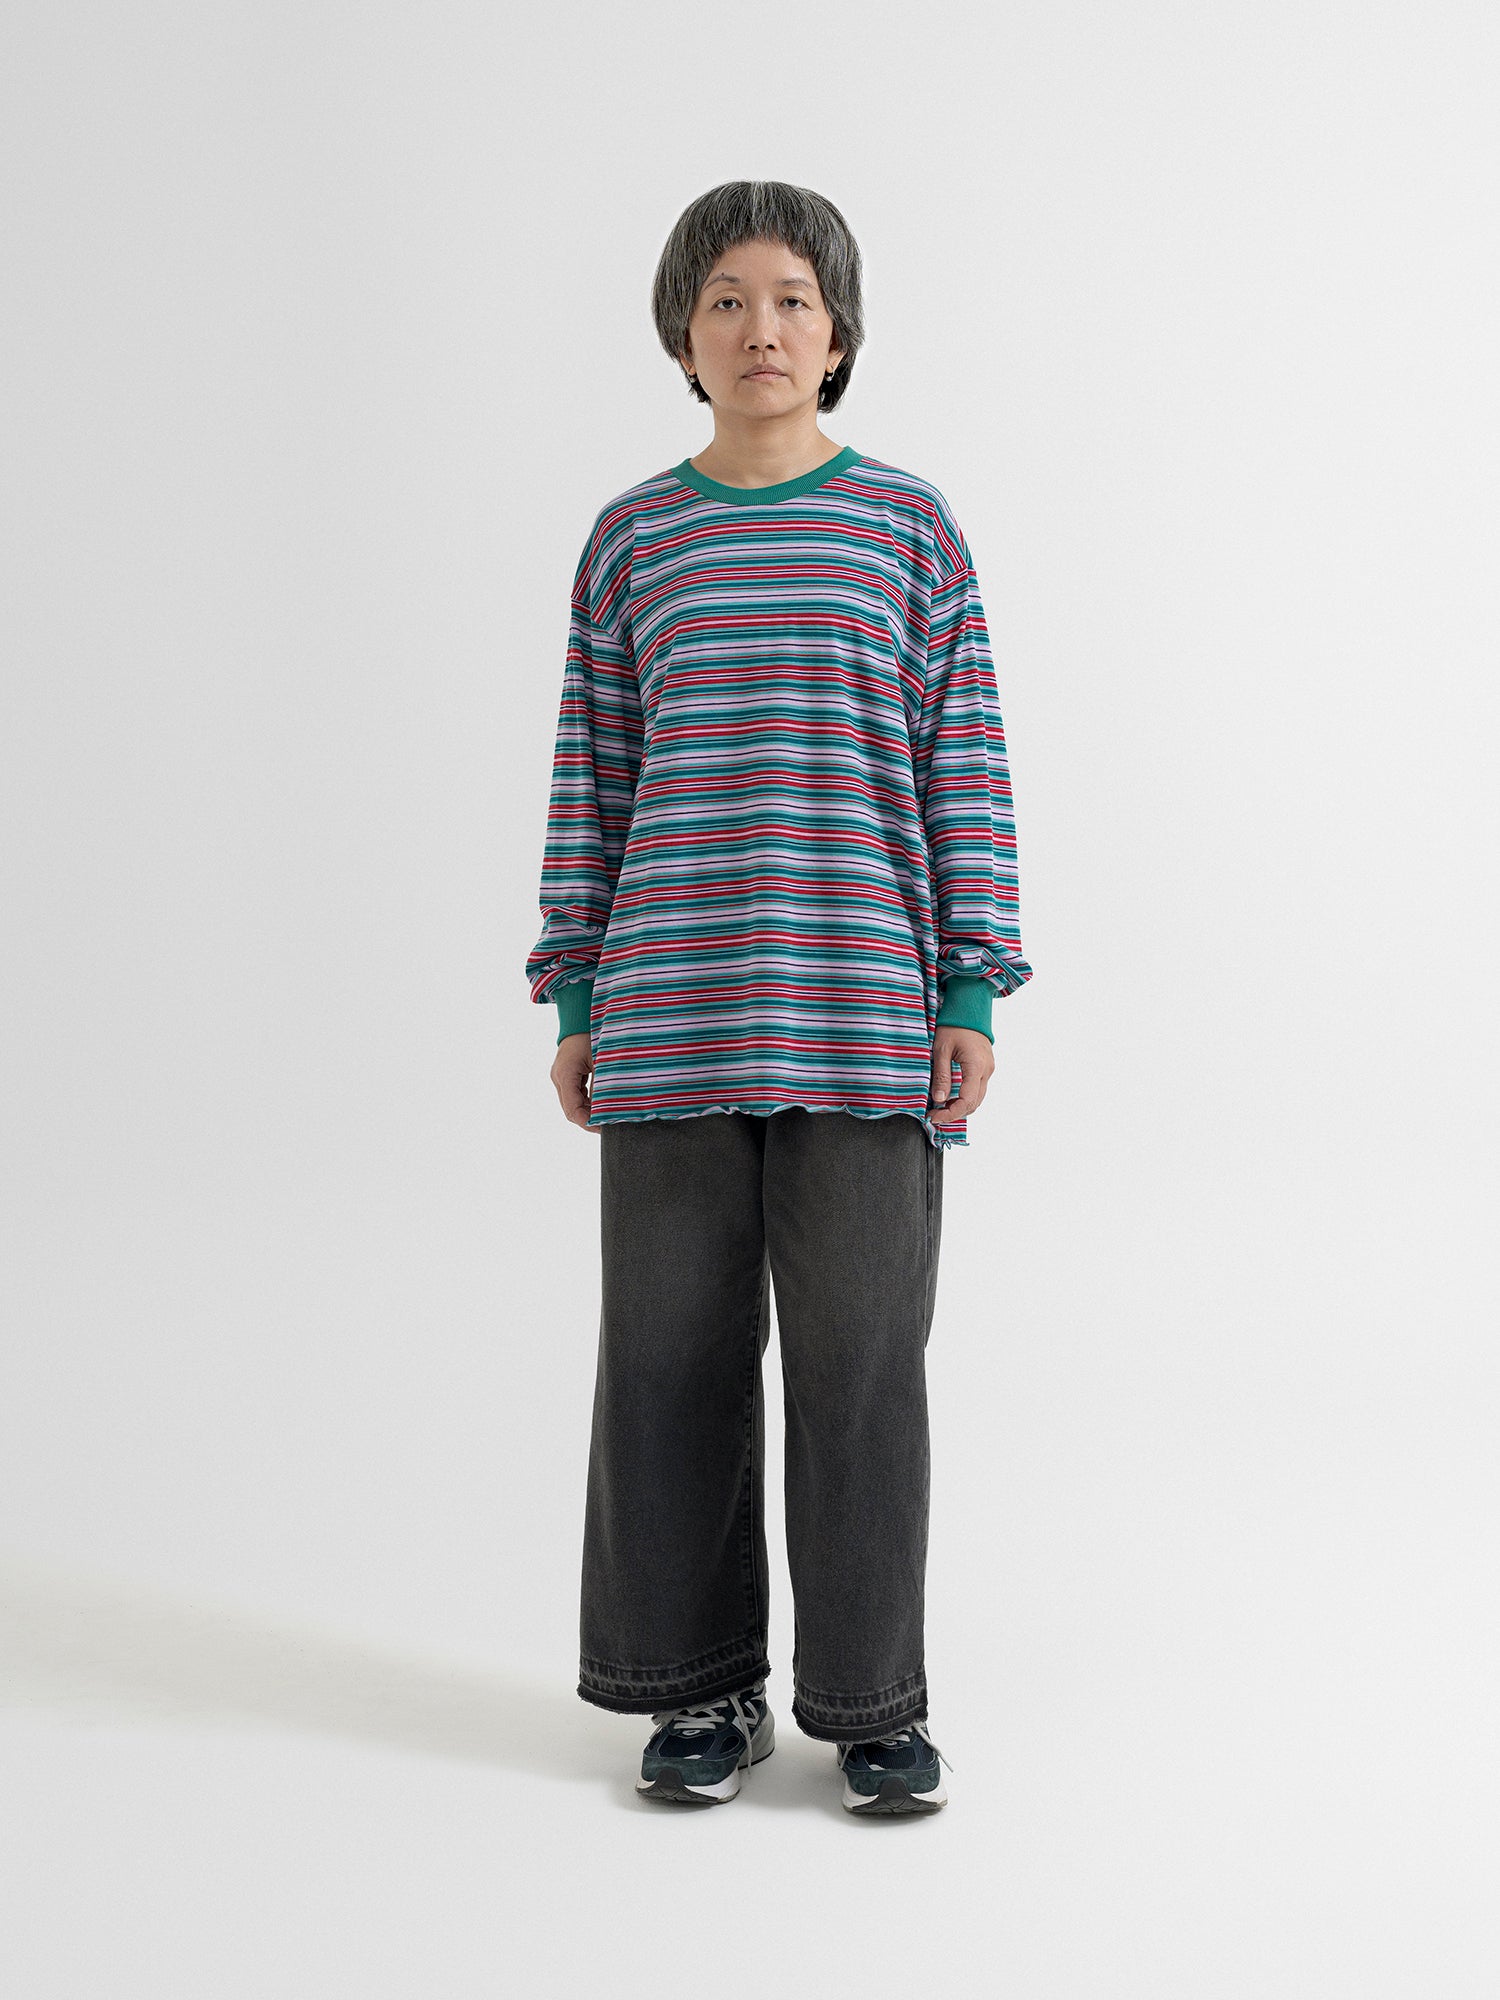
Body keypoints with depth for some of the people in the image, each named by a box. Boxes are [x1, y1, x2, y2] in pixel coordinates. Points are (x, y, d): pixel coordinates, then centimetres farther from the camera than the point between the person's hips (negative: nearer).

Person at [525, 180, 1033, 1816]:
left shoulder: (912, 529, 5)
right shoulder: (633, 541, 8)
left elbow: (965, 766, 3)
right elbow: (591, 778, 9)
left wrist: (974, 993, -2)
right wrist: (574, 1001, 5)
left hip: (864, 1020, -1)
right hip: (669, 1019, 2)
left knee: (861, 1358, 2)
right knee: (671, 1356, 6)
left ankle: (872, 1699, 16)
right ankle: (701, 1687, 21)